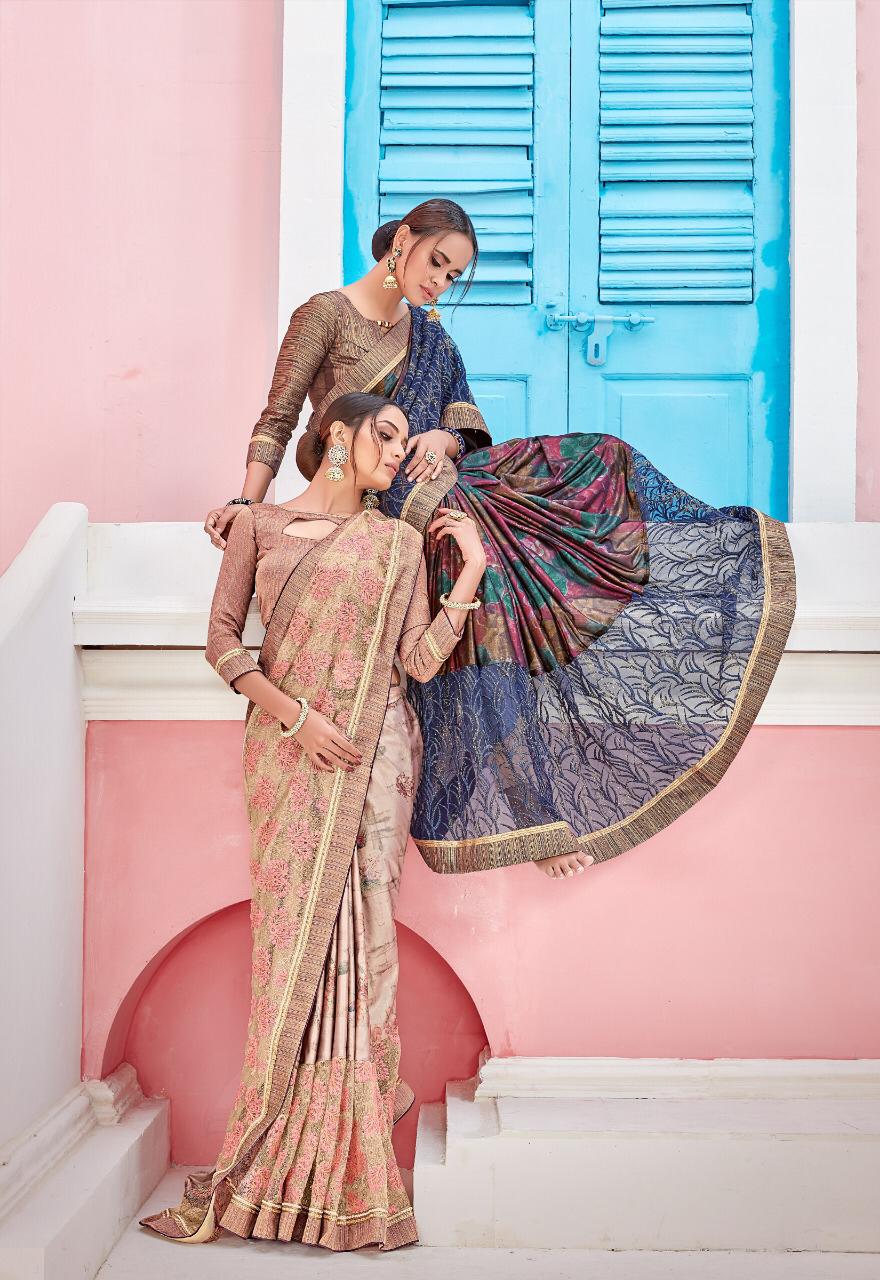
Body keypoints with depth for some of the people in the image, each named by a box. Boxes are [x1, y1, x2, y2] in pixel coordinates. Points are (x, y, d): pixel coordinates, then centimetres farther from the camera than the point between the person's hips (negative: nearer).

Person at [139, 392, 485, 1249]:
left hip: (369, 755, 0)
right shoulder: (261, 524, 9)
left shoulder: (397, 544, 11)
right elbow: (222, 641, 3)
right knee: (293, 936, -2)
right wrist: (294, 713, -9)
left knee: (345, 939, -4)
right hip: (287, 752, 0)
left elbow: (420, 662, 2)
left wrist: (472, 568, -1)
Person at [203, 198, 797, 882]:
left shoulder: (427, 330, 18)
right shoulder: (327, 313, -1)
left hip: (435, 484, 7)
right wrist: (247, 501, -18)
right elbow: (278, 421, -4)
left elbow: (466, 422, 12)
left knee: (595, 461, -6)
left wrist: (444, 439, -13)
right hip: (360, 497, -7)